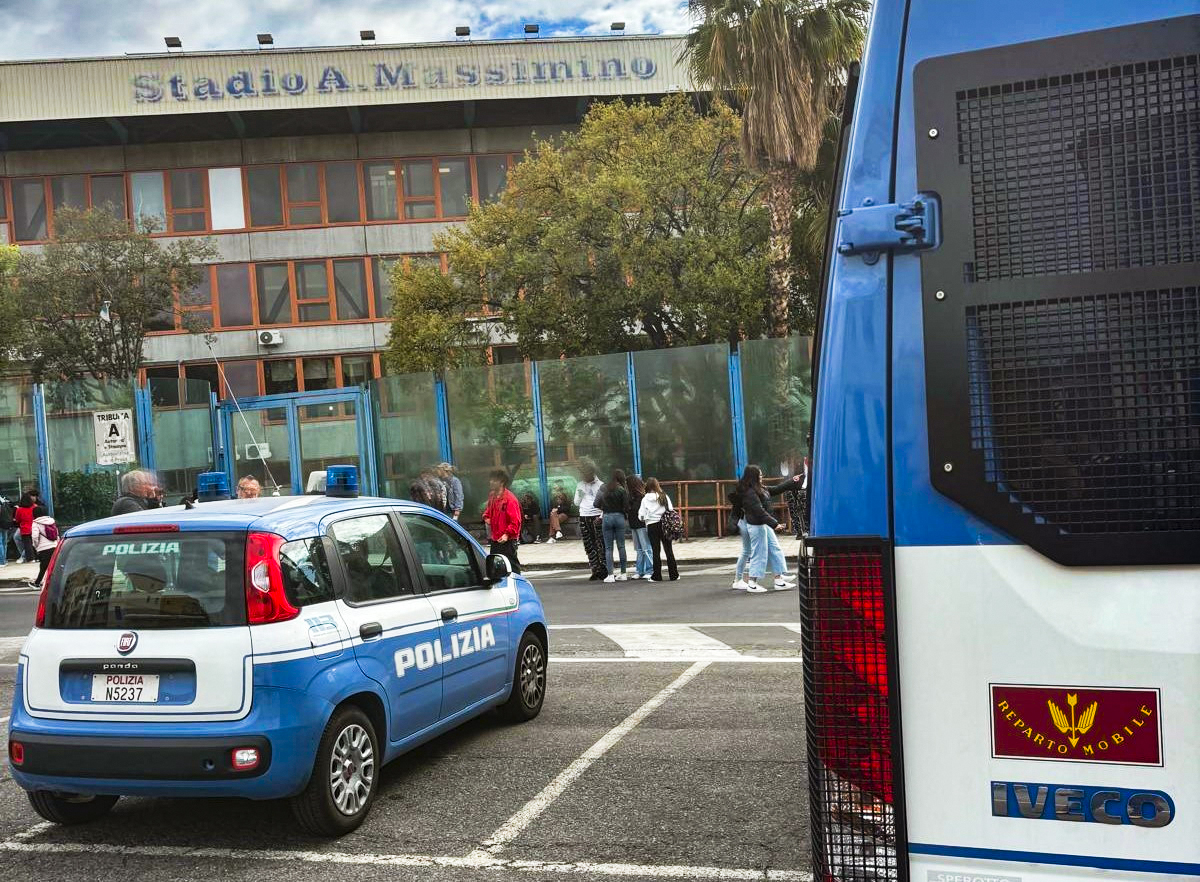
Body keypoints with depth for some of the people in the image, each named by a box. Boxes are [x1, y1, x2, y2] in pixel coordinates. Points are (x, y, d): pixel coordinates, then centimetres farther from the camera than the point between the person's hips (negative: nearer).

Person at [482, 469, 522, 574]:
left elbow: (515, 521, -18)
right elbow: (489, 510, 30)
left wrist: (507, 534, -24)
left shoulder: (509, 499, -15)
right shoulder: (492, 496, 10)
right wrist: (486, 517, 9)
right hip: (495, 539, 9)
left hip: (507, 540, -9)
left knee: (511, 564, -4)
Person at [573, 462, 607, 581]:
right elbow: (576, 502, 18)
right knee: (589, 546, 2)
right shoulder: (580, 486, 14)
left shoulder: (600, 485, 1)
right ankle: (596, 571, 6)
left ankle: (604, 570, -2)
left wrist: (601, 516, -11)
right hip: (584, 517, 4)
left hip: (597, 517, -4)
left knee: (601, 544, -6)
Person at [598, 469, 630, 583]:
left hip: (606, 518, 1)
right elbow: (626, 507, -9)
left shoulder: (604, 489, 2)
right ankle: (623, 573, 13)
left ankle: (610, 574, 0)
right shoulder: (622, 490, -6)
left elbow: (597, 504, 4)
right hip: (619, 517, -1)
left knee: (608, 547, 5)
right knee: (621, 546, 8)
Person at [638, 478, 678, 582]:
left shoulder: (645, 499, -4)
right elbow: (670, 511, -1)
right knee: (668, 550, 6)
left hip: (651, 526, -1)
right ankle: (673, 574, 8)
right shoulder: (664, 497, -1)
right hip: (664, 525, 1)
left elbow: (641, 515, -3)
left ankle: (657, 576, 5)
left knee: (656, 551, 4)